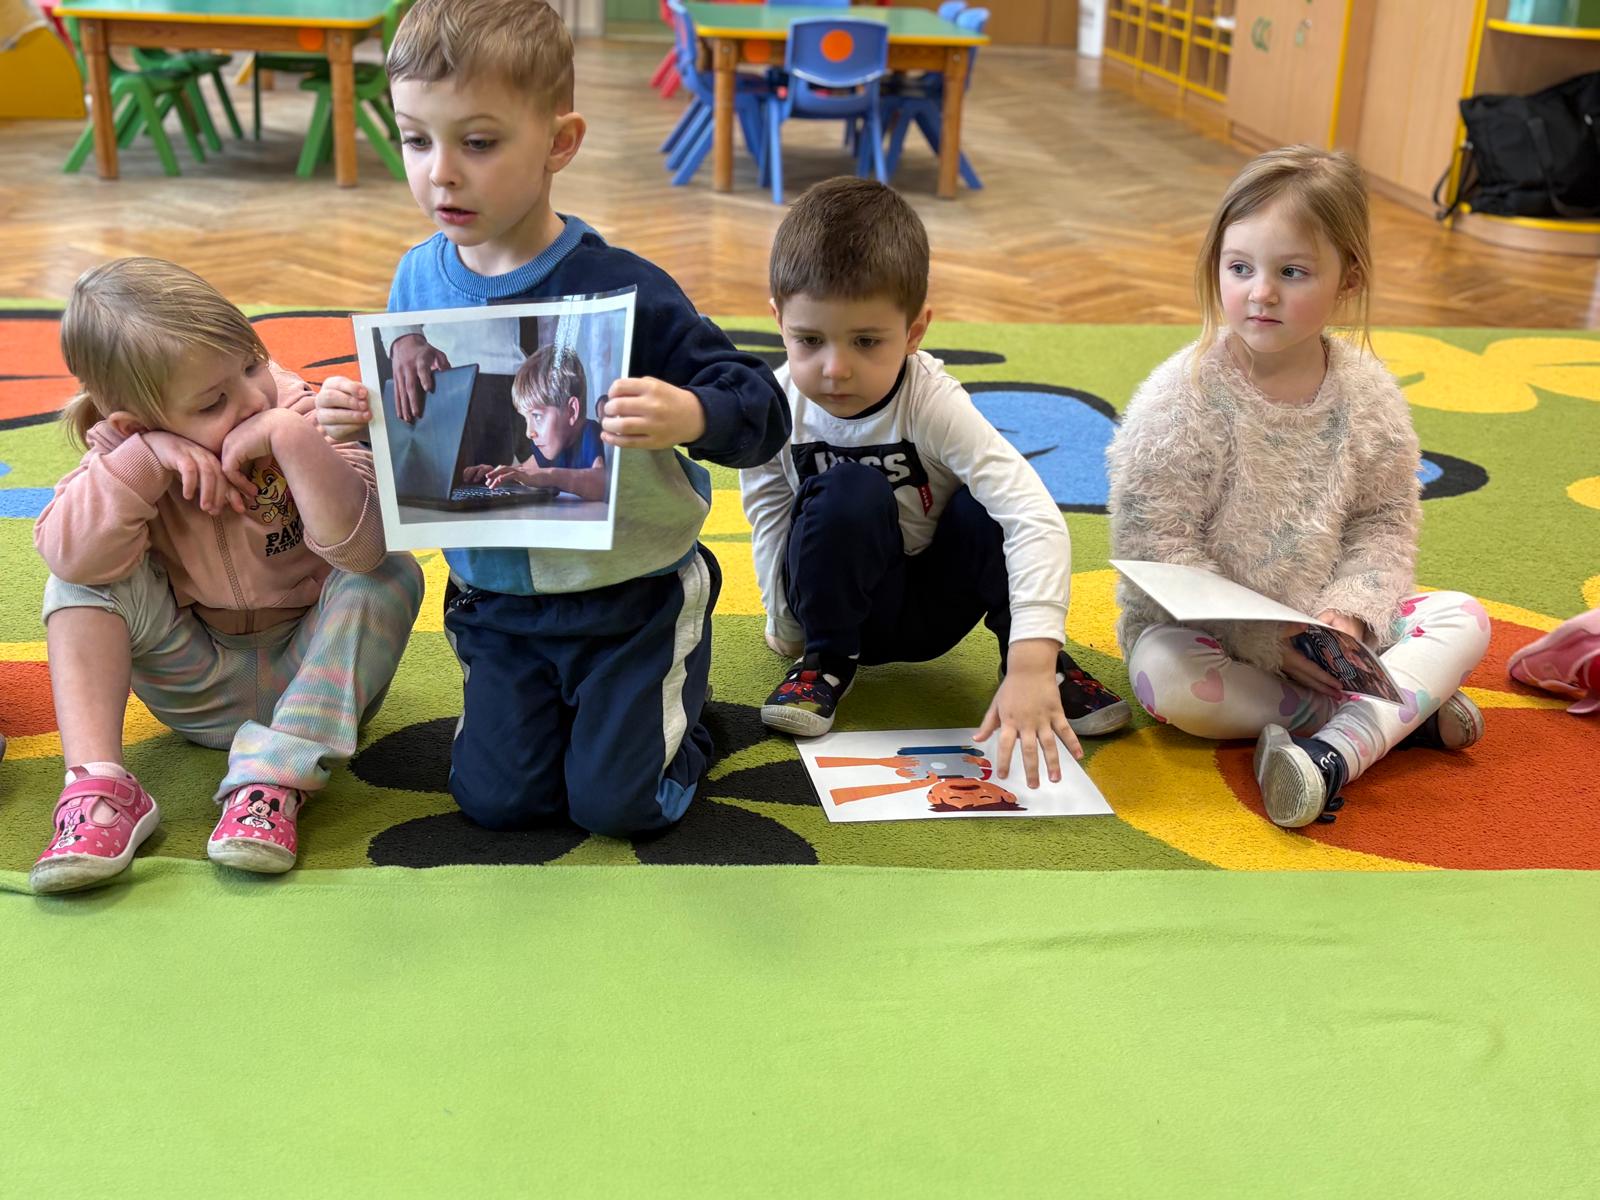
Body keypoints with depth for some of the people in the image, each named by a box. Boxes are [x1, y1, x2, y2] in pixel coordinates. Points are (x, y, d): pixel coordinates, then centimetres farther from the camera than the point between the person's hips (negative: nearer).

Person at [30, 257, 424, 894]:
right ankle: (97, 787, -27)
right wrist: (147, 461, -35)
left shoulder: (300, 414, -19)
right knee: (81, 579, -17)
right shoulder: (129, 448, -10)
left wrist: (293, 437, -43)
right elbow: (69, 555, -29)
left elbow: (364, 548, -36)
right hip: (199, 685, 2)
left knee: (392, 577, -28)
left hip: (312, 672, -1)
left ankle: (274, 780, -32)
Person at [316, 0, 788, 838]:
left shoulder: (620, 291, -22)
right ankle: (561, 698, 34)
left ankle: (675, 692, 31)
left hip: (634, 596, -4)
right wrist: (359, 420, -14)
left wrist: (690, 415, -42)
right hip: (497, 602, 4)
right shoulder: (418, 284, -5)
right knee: (494, 799, 3)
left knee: (618, 802, -1)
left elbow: (761, 408, -20)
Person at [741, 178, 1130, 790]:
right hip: (846, 602, 1)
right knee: (850, 493, -31)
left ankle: (1036, 659, -5)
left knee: (989, 507, -31)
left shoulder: (933, 404, -28)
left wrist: (1031, 664, -49)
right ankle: (828, 660, -6)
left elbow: (1037, 517, -39)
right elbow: (768, 519, -6)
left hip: (934, 601, 0)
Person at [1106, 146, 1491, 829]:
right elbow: (1153, 547, -19)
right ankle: (1404, 710, -23)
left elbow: (1385, 522, 2)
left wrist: (1349, 613, -18)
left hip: (1325, 626, 4)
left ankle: (1336, 750, -35)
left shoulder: (1369, 395, -4)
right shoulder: (1180, 399, -17)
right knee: (1167, 676, -34)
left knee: (1463, 618, -12)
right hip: (1205, 627, -4)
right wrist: (1264, 639, -24)